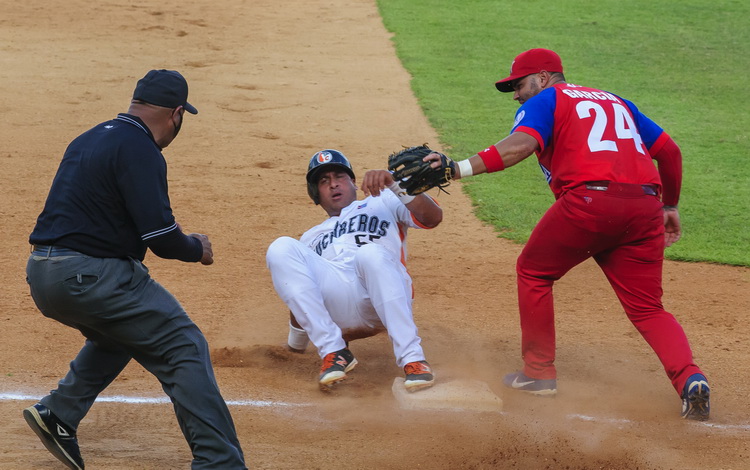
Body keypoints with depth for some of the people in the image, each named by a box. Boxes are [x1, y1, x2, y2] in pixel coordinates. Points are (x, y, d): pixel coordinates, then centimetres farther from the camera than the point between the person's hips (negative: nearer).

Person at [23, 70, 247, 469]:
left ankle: (58, 413, 19)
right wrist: (196, 249, 3)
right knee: (184, 349, -5)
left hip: (41, 278, 9)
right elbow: (160, 235, -18)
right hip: (91, 278, -9)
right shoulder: (139, 150, -11)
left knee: (118, 331, 33)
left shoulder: (88, 140, 18)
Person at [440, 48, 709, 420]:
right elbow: (669, 150, 26)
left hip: (588, 200, -5)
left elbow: (520, 144, -11)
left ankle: (539, 372, 20)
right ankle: (689, 378, -14)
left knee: (534, 271, 18)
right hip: (645, 205, 6)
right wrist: (670, 206, 38)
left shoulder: (544, 101, 11)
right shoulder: (616, 102, 30)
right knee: (647, 308, 10)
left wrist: (459, 169, -19)